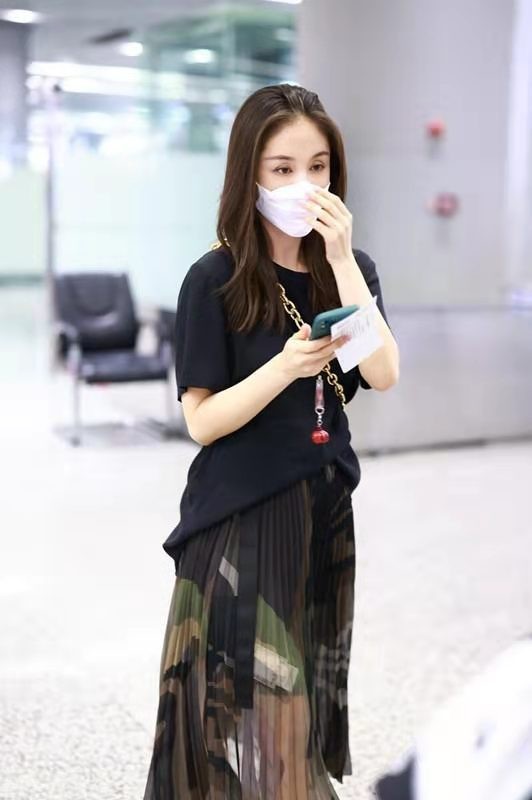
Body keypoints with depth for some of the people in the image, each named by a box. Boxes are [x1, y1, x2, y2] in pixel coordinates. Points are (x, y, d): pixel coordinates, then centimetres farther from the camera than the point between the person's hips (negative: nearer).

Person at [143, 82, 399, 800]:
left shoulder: (350, 268, 3)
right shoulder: (216, 279, -9)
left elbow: (384, 376, -12)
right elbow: (201, 420, -13)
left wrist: (340, 259, -18)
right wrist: (286, 367, -28)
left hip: (325, 507, 4)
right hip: (239, 517, -4)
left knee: (306, 700, 15)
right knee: (245, 717, 0)